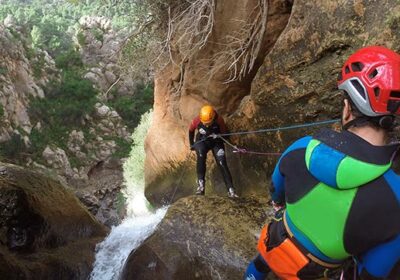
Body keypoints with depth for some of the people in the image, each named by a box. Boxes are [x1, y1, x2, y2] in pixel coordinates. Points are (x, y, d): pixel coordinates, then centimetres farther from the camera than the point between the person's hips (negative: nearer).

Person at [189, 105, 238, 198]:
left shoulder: (219, 120, -23)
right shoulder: (197, 121, -21)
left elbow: (224, 132, -8)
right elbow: (191, 130, 2)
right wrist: (191, 144, 4)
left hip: (216, 142, 0)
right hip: (202, 141, 0)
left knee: (222, 164, -15)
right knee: (201, 156, -32)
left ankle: (231, 190, -13)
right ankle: (201, 185, -28)